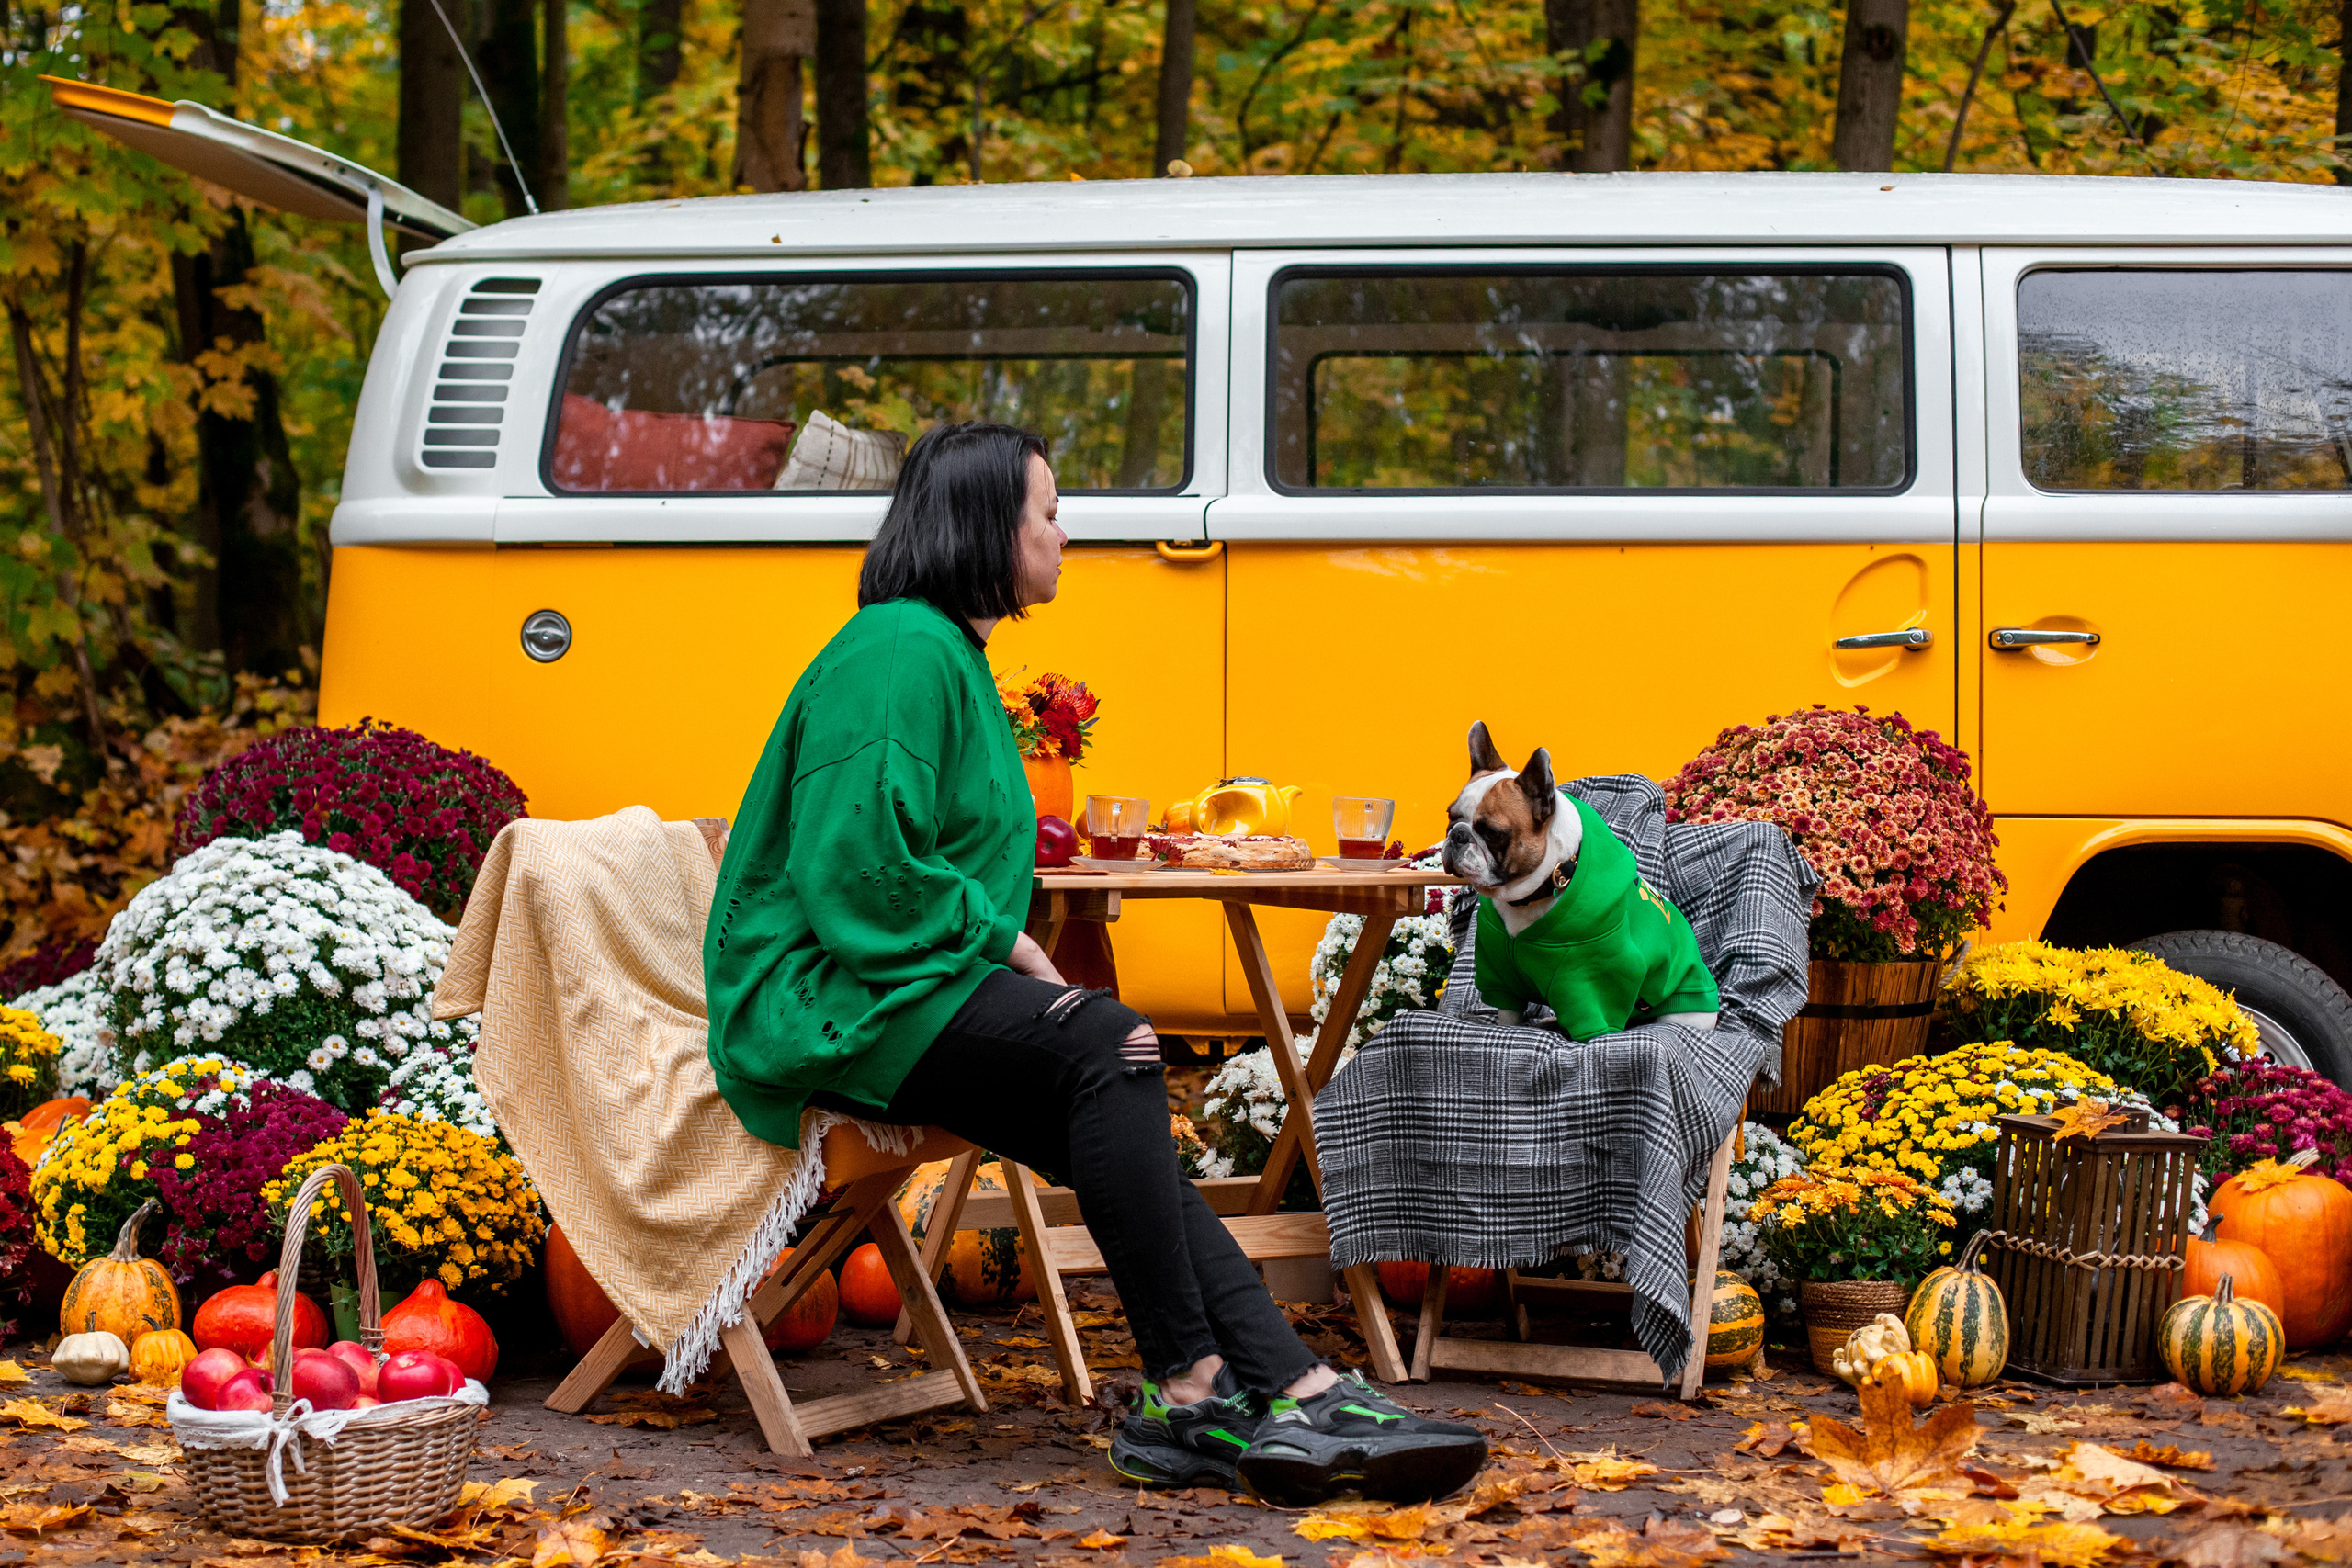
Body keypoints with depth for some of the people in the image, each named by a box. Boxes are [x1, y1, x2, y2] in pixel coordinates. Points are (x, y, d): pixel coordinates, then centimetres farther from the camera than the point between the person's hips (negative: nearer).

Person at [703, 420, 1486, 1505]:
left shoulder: (953, 658, 22)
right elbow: (865, 867, -20)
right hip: (832, 1000, -10)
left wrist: (1012, 955, 5)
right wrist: (1008, 946, -12)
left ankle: (1296, 1395, -23)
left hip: (918, 983, 10)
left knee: (1120, 1129, -12)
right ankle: (1192, 1387, -25)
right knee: (1104, 1048, -29)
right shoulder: (900, 654, -11)